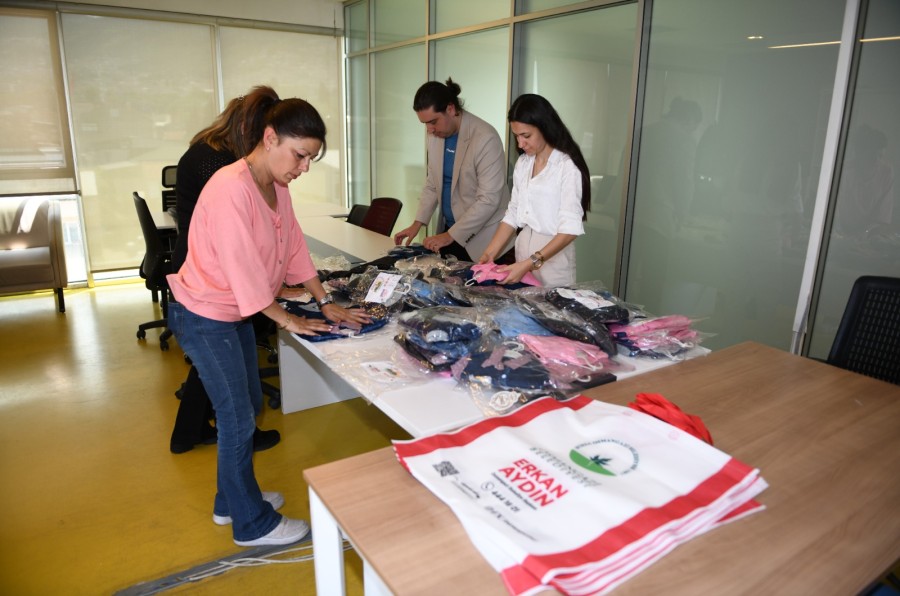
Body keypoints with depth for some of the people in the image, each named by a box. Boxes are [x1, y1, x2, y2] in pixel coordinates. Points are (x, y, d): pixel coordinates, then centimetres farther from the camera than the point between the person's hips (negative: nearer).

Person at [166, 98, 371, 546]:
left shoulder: (276, 185, 0)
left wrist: (326, 303, 1)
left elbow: (294, 245, 5)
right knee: (238, 419, 2)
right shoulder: (231, 188, -28)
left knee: (247, 407, 18)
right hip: (203, 318, -9)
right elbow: (242, 269, -27)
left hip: (236, 313, 9)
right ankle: (253, 524, 21)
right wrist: (287, 320, -16)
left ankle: (231, 501, 39)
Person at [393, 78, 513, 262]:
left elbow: (489, 200, -21)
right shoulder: (436, 135, 2)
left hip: (480, 237, -6)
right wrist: (418, 223, 2)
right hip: (448, 230, 6)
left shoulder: (485, 138, -19)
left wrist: (452, 235, -20)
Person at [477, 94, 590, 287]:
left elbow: (570, 228, -18)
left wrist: (531, 263, -25)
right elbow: (513, 214, 8)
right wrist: (490, 253, -2)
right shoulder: (522, 163, 6)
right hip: (523, 252, 6)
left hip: (553, 257, -6)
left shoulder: (568, 166, -14)